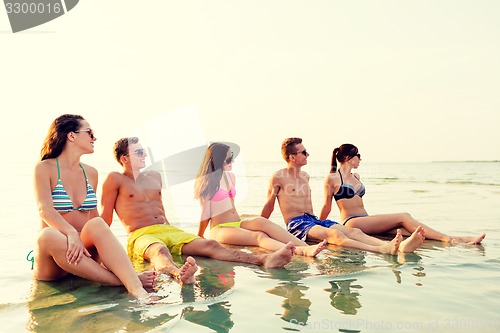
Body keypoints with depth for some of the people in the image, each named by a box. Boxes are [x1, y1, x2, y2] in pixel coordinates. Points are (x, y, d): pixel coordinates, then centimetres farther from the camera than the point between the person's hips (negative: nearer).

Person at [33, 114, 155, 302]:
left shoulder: (91, 173, 14)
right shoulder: (45, 168, 0)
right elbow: (45, 210, -15)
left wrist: (108, 249, -3)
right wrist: (71, 233, -34)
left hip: (85, 250, 3)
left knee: (97, 224, -29)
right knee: (48, 236, -36)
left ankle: (135, 287, -49)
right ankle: (122, 281, -40)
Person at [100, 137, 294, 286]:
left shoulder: (154, 176, 23)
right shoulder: (115, 179, 3)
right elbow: (105, 218, 2)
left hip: (168, 230, 6)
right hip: (141, 235, -5)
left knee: (209, 245, -19)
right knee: (159, 251, -42)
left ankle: (264, 260, -40)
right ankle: (178, 274, -79)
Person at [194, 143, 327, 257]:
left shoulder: (230, 177, 15)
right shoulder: (206, 182, -5)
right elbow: (205, 213, -2)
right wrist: (199, 238, 2)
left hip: (237, 224, 6)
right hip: (220, 229, -6)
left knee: (261, 222, -28)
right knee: (258, 236, -33)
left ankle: (307, 247, -45)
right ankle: (301, 251, -58)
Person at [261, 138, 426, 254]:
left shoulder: (305, 176, 22)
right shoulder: (278, 177, 0)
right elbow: (269, 205, 5)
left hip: (313, 220, 7)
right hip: (296, 223, -7)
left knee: (353, 231, -22)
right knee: (333, 233, -36)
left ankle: (400, 246, -45)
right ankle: (382, 250, -60)